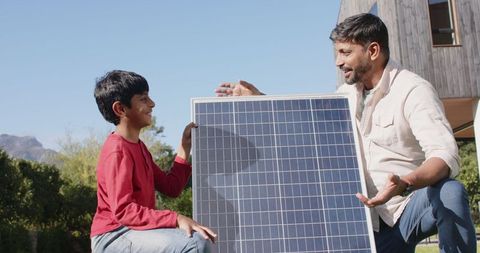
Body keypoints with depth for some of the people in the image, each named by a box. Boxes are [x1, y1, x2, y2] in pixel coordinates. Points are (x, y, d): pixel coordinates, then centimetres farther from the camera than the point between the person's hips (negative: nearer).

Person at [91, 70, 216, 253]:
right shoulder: (117, 151, -17)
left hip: (133, 231, 10)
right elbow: (123, 211, -26)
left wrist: (185, 146, 12)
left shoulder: (138, 146, 13)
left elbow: (171, 187, 12)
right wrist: (176, 219, -31)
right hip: (113, 237, -10)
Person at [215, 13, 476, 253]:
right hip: (376, 217, 5)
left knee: (450, 192, -36)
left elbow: (446, 156, -25)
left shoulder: (413, 90, -14)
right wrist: (259, 98, 11)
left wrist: (404, 185, -46)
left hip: (412, 206, -5)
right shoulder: (347, 93, 8)